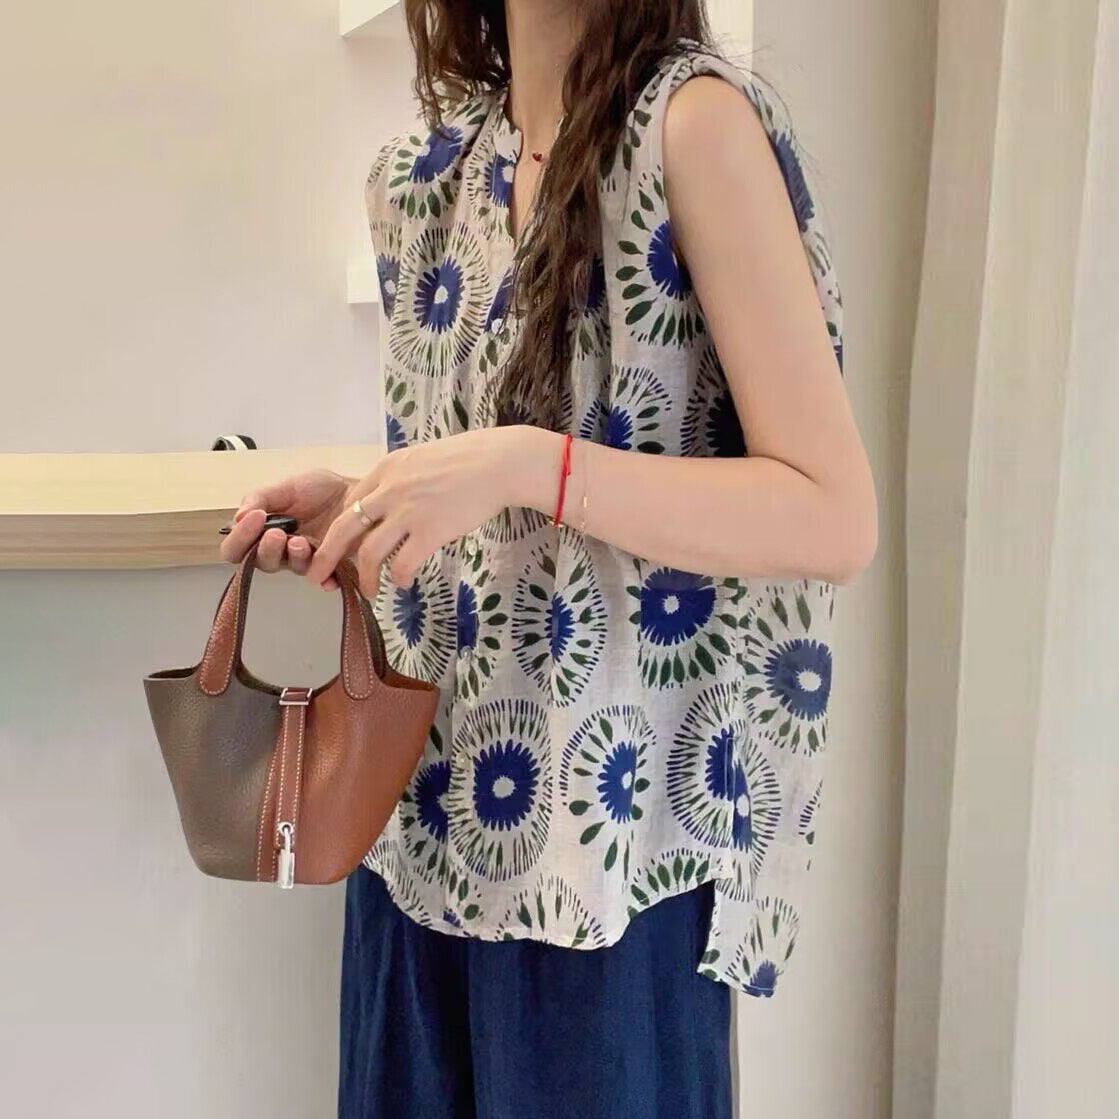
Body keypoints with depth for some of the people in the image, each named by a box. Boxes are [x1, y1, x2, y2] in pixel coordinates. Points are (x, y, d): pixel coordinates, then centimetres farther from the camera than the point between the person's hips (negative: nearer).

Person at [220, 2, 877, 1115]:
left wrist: (526, 464, -27)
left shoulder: (697, 117, -12)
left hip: (610, 820, -6)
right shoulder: (422, 169, 8)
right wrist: (356, 507, -1)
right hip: (424, 805, 6)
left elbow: (837, 521, -18)